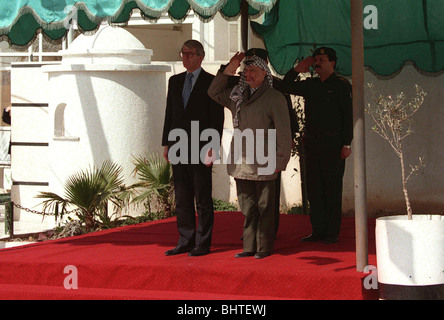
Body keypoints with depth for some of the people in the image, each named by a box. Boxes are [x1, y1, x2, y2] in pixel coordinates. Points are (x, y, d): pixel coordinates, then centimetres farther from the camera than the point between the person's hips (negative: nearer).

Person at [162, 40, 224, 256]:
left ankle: (202, 244, 2)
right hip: (178, 147, 6)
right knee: (182, 198, 8)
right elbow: (169, 114, 17)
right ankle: (185, 241, 14)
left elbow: (217, 118, -5)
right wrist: (166, 144, 11)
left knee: (202, 198, -2)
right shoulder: (175, 81, 15)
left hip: (200, 148, -6)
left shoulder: (211, 82, -2)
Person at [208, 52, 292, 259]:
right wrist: (229, 70, 13)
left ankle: (264, 247, 6)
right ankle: (249, 247, 13)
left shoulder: (275, 98, -5)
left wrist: (279, 161, -10)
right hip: (241, 163, 6)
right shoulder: (237, 97, 14)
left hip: (263, 164, -6)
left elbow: (283, 133, -6)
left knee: (264, 207, 0)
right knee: (247, 208, 9)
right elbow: (214, 93, 24)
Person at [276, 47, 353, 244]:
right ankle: (318, 230, 11)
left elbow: (348, 115, -5)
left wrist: (347, 143, -12)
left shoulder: (341, 85, -2)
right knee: (313, 188, 6)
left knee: (332, 188, -3)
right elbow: (285, 88, 18)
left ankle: (332, 232, 0)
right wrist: (297, 70, 5)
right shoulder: (310, 85, 13)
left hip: (333, 144, -6)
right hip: (311, 142, 6)